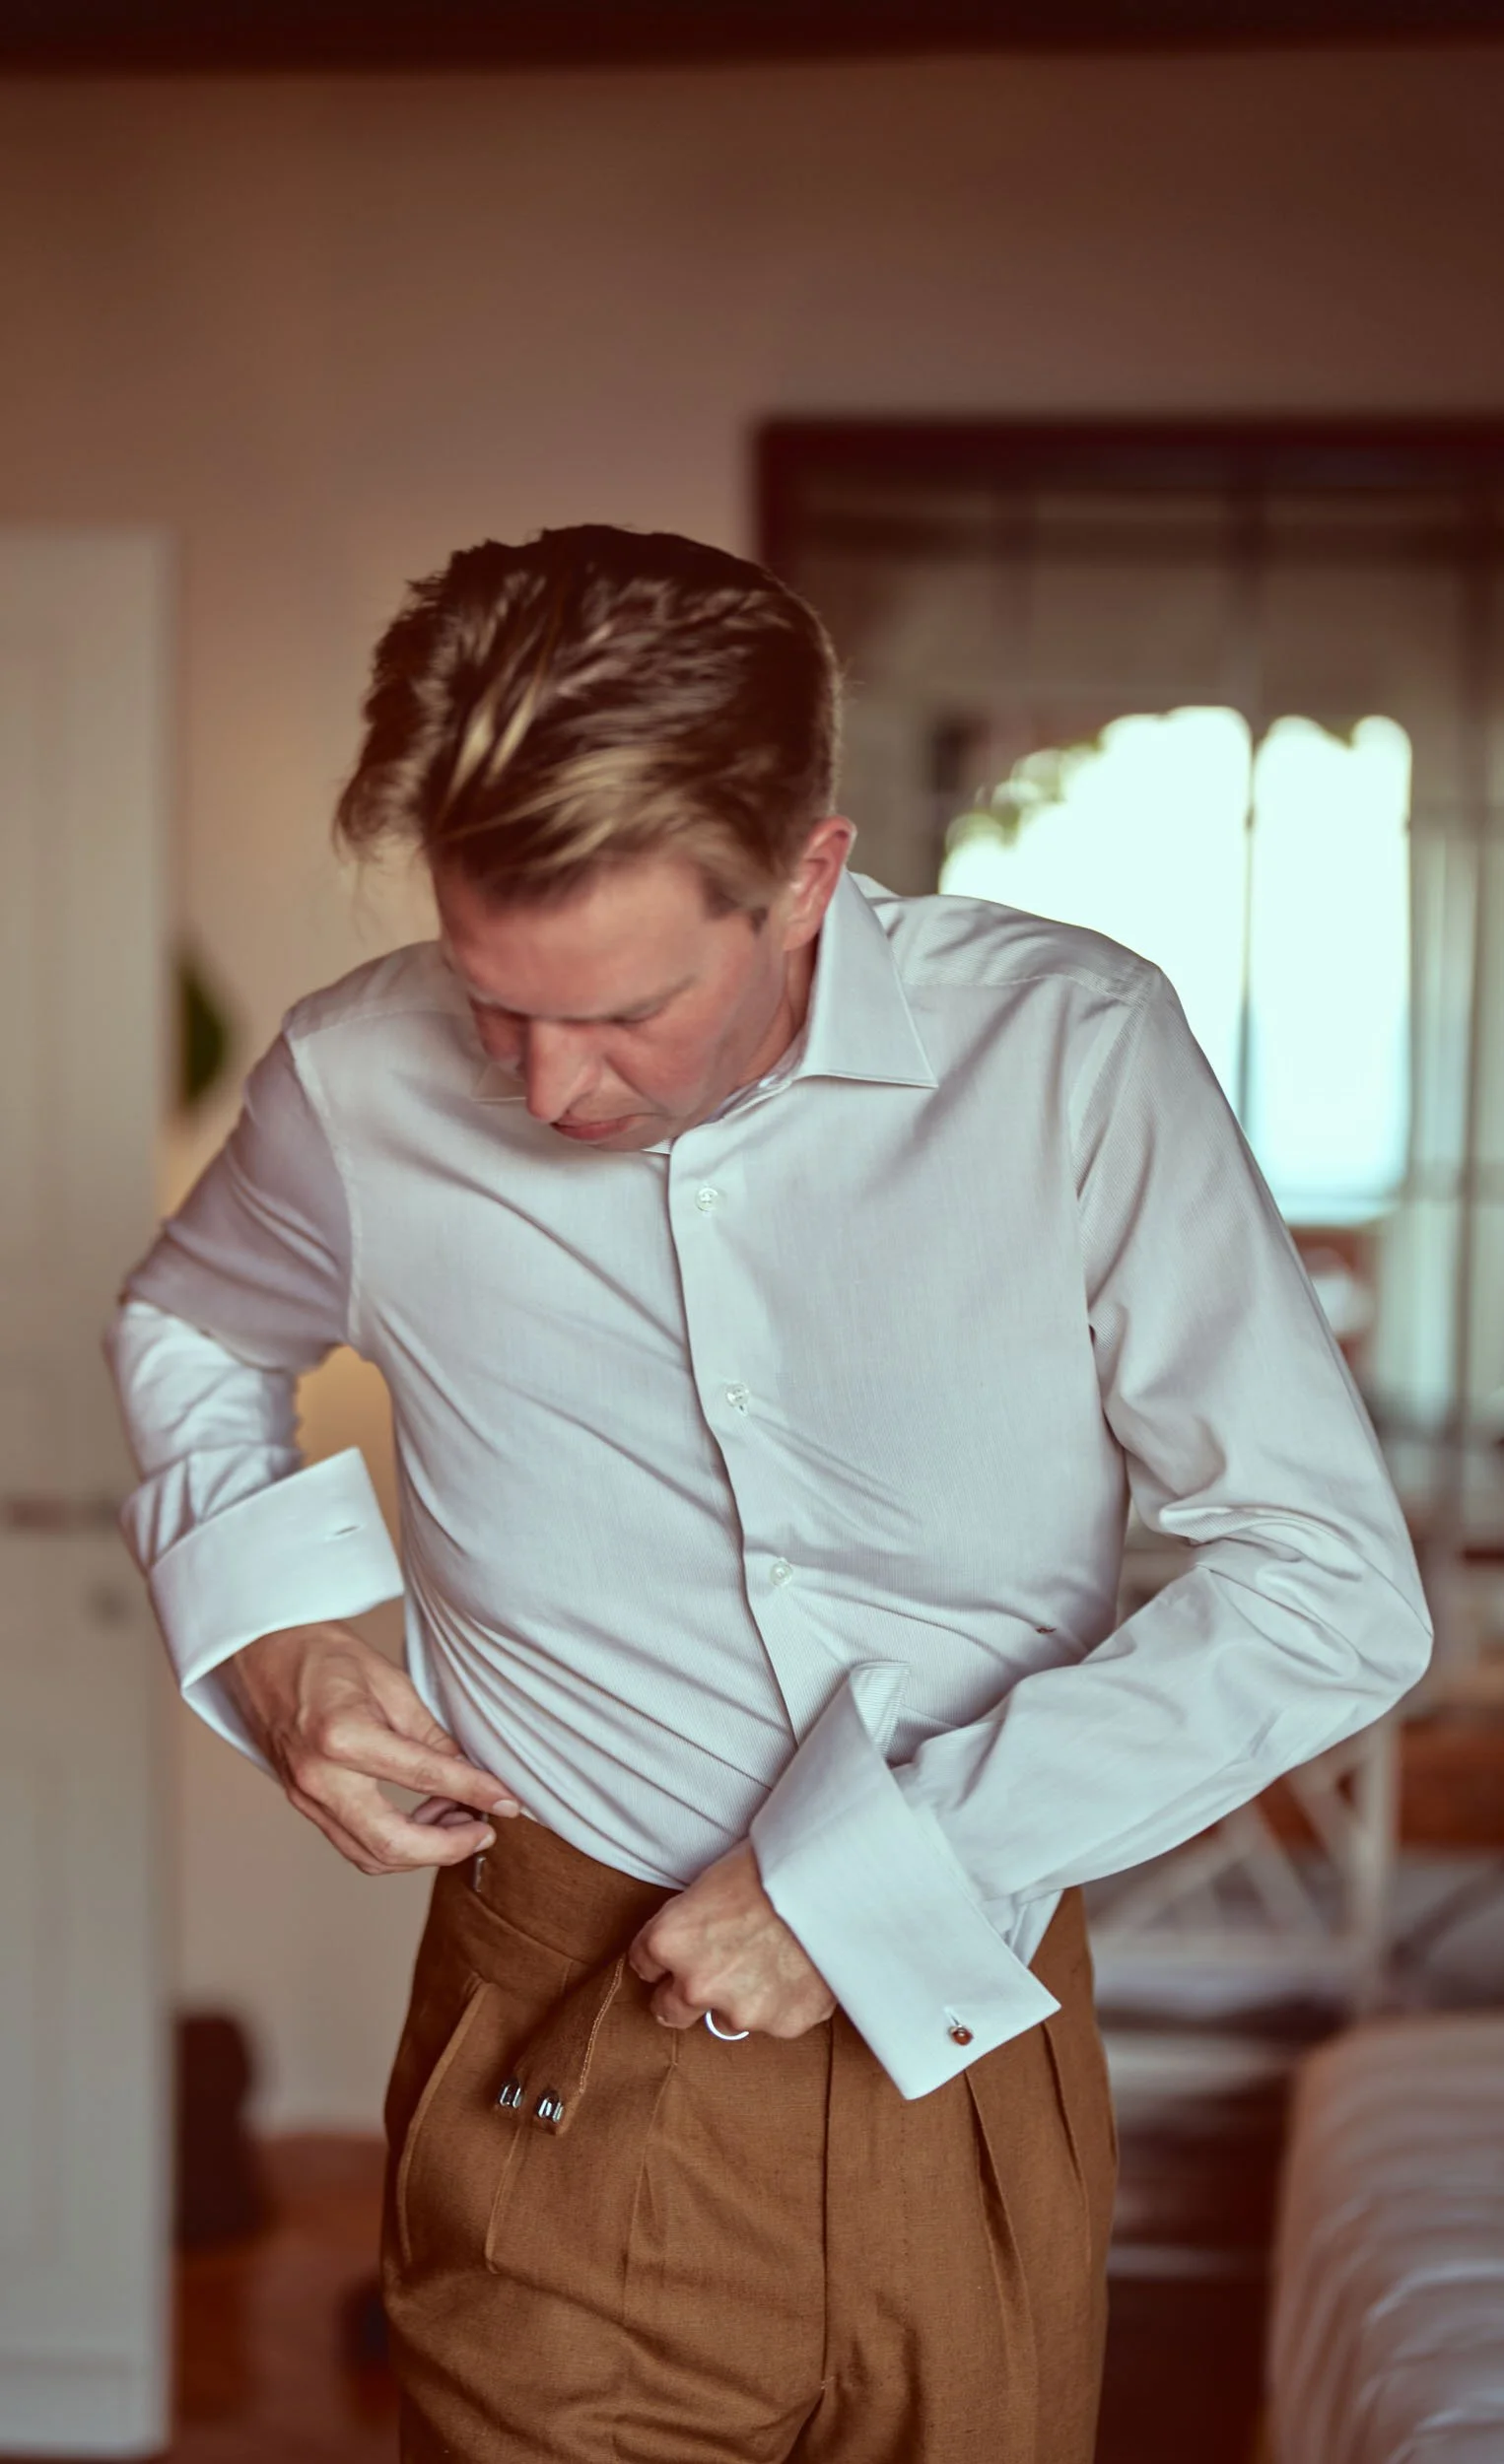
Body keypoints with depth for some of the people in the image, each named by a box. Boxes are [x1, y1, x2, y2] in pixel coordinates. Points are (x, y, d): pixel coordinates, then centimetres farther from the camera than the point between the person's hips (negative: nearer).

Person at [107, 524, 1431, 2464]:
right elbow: (188, 1328, 15)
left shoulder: (1073, 1053, -14)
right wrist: (267, 1632, -3)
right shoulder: (362, 1086, -8)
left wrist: (870, 1873, -16)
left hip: (967, 2046, 1)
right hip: (569, 2076, 0)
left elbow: (1333, 1592, -13)